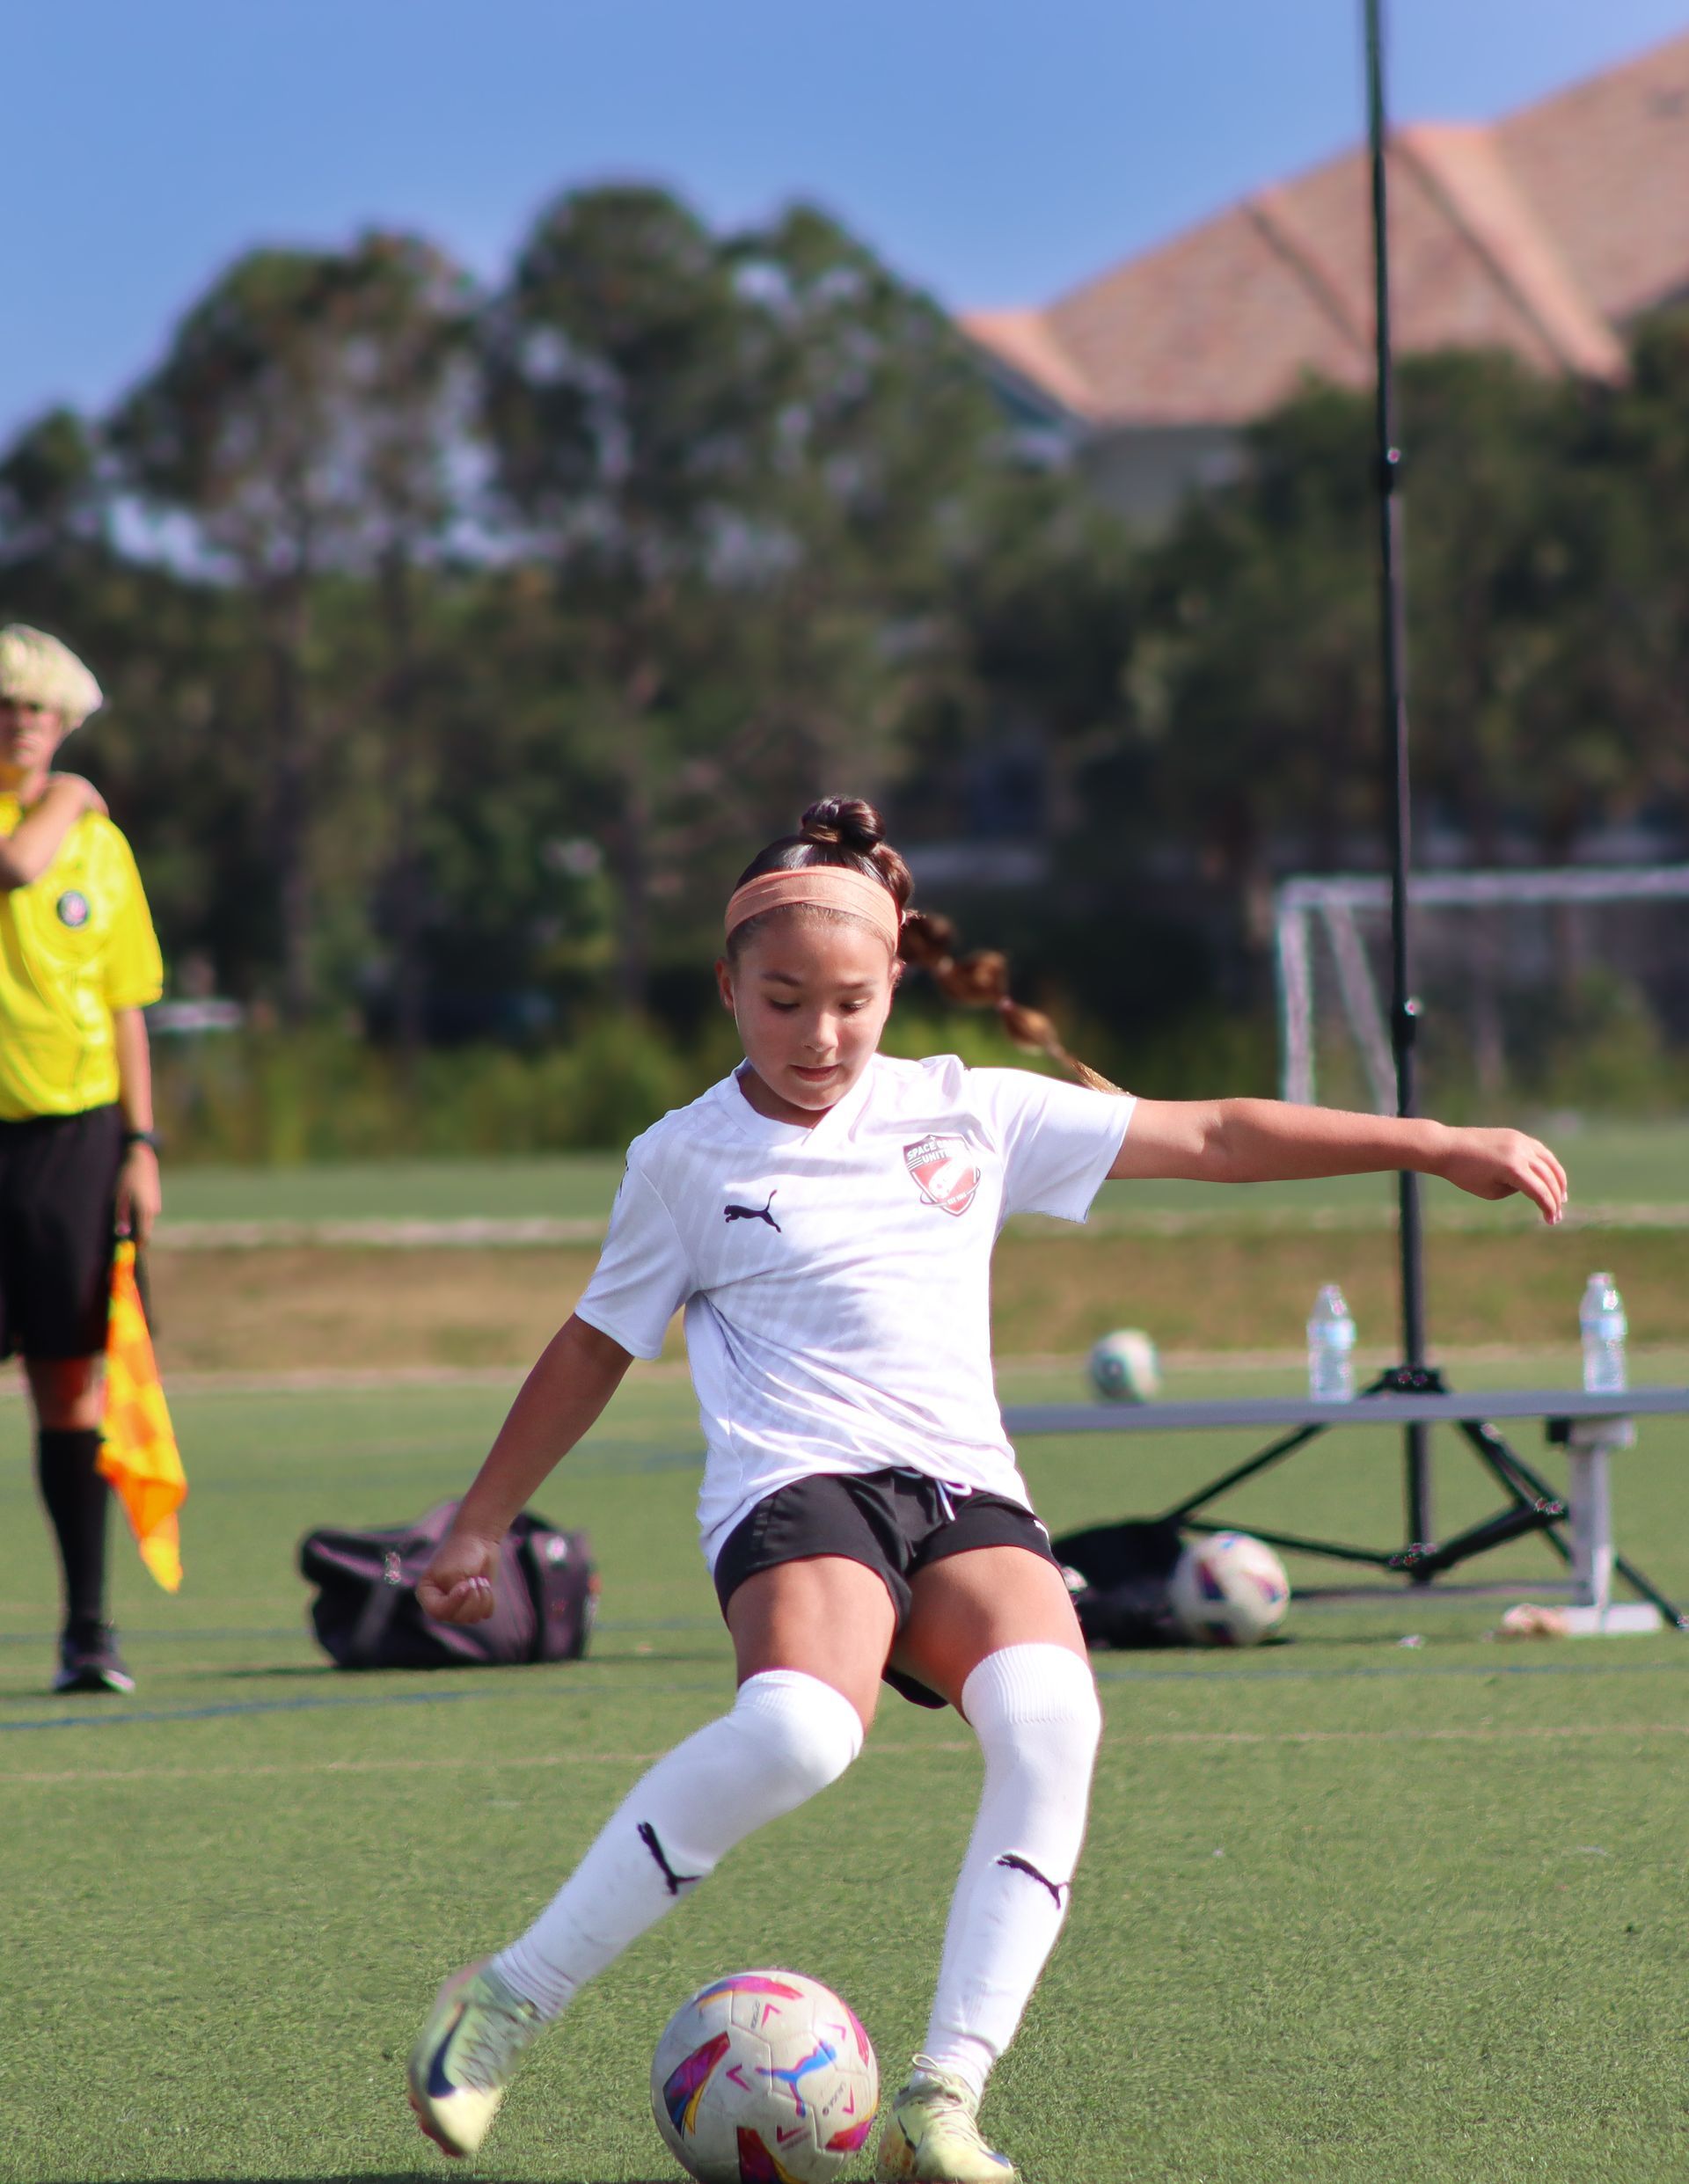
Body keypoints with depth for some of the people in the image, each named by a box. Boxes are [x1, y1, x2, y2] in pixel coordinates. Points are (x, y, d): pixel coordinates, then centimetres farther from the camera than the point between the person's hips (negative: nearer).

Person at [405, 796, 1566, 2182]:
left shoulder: (969, 1114, 15)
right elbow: (597, 1351, 21)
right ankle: (510, 2003, -25)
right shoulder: (687, 1160, 10)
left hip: (967, 1494, 3)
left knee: (1049, 1713, -31)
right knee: (799, 1728, -36)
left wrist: (1432, 1146, 14)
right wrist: (481, 1527, 23)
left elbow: (1213, 1138, 17)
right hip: (795, 1488, -3)